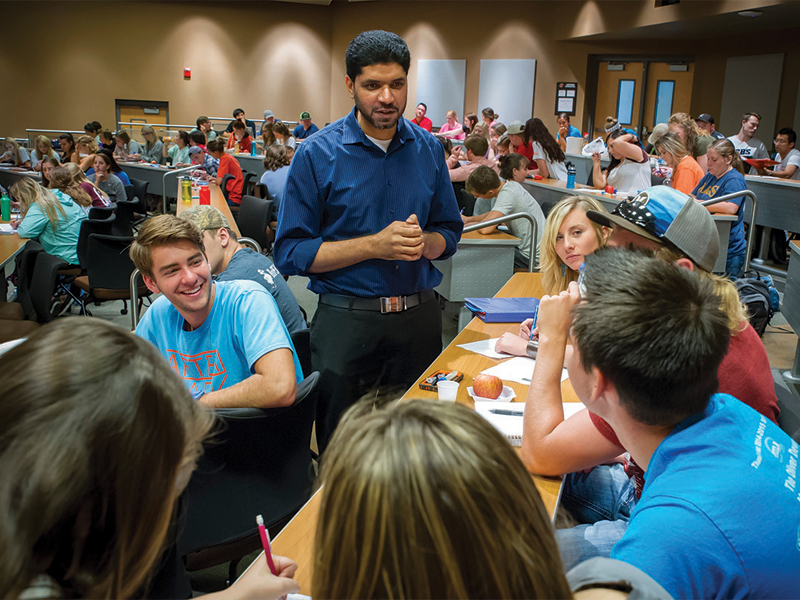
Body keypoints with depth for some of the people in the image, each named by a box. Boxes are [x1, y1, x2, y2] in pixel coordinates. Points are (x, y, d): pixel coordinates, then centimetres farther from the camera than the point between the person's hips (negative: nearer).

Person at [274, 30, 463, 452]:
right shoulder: (317, 155, -7)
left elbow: (449, 234, 12)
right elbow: (290, 253, -10)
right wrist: (376, 245, -18)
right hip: (347, 319, -3)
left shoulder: (428, 150, 5)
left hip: (418, 317, 3)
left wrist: (422, 242, -12)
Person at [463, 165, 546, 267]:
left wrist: (465, 225, -13)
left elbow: (486, 228, -33)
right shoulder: (510, 185, 3)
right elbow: (493, 215, 21)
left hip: (532, 258, -9)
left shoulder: (507, 194, -25)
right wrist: (468, 219, 11)